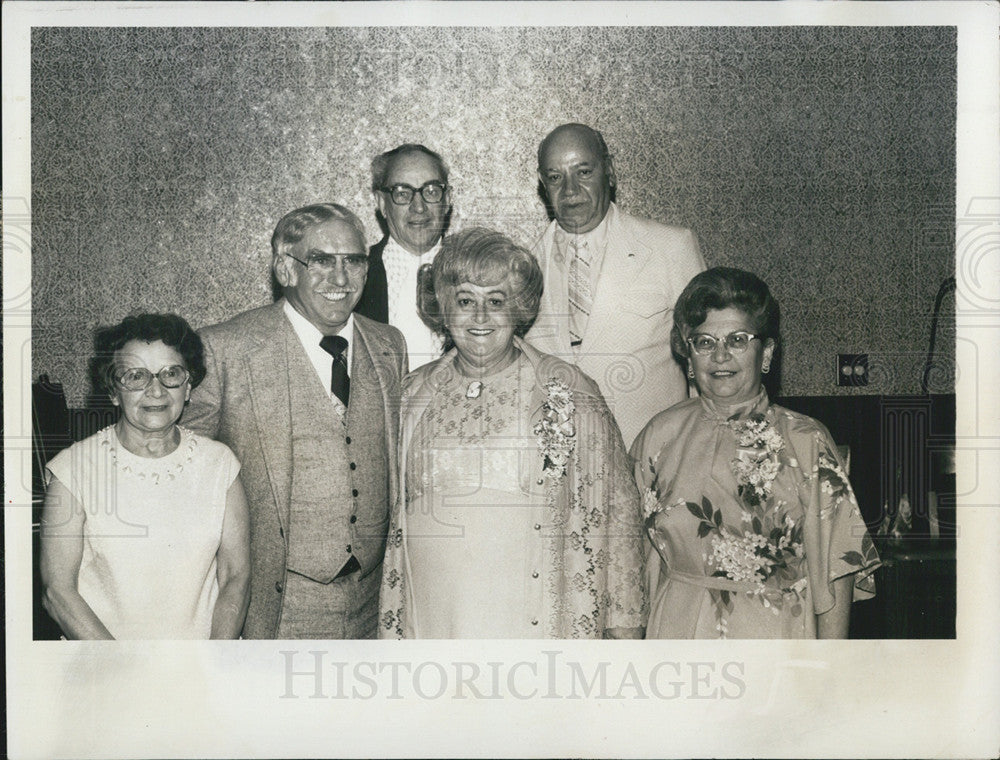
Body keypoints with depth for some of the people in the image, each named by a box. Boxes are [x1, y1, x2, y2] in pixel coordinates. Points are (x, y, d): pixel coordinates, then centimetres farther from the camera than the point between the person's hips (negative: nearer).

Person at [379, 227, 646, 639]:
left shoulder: (570, 393, 0)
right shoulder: (413, 395, 8)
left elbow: (615, 510, 3)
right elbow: (393, 516, 14)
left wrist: (623, 621, 2)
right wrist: (391, 628, 14)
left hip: (541, 624, -2)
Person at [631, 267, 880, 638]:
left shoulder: (806, 441, -6)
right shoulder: (660, 435, 1)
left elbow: (837, 566, -6)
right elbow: (636, 553, 11)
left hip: (775, 637, -1)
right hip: (677, 631, 1)